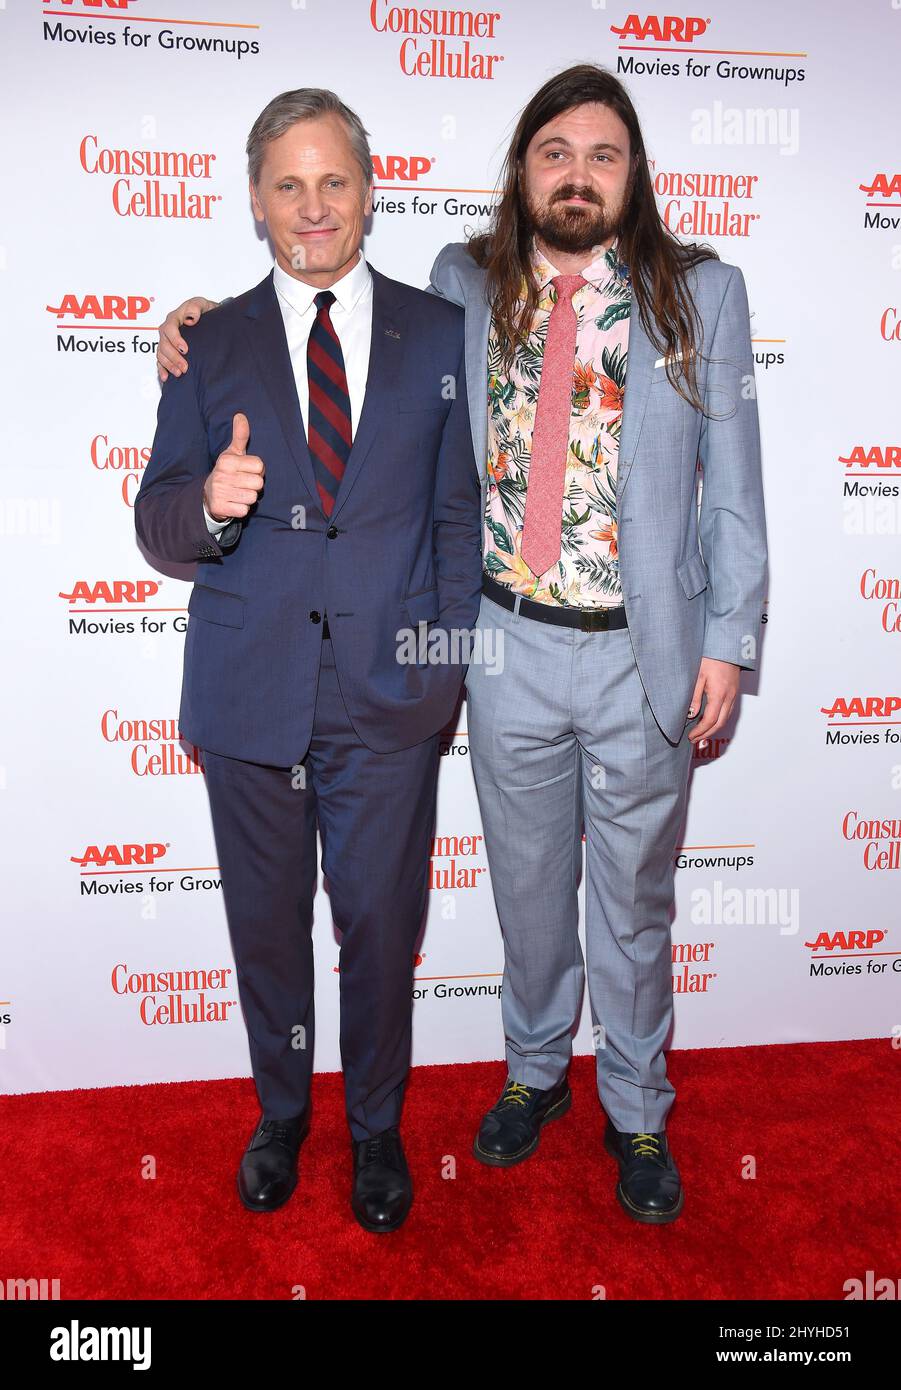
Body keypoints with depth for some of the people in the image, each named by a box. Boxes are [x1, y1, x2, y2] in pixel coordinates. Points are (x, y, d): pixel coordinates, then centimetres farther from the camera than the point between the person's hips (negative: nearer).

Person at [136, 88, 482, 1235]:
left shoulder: (438, 334, 4)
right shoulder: (209, 345, 5)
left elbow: (458, 513, 5)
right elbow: (158, 523, 3)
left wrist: (448, 664, 0)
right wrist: (209, 505, -20)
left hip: (390, 694, 0)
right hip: (250, 693, 1)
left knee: (382, 927, 11)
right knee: (266, 926, 15)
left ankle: (376, 1127, 36)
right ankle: (281, 1114, 41)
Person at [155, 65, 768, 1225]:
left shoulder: (702, 292, 1)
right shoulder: (461, 285, 4)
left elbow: (734, 482, 1)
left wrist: (728, 639, -4)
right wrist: (208, 321, 3)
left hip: (646, 657, -1)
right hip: (508, 650, 1)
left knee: (633, 899, 13)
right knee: (528, 886, 17)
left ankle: (637, 1112, 37)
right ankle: (535, 1071, 43)